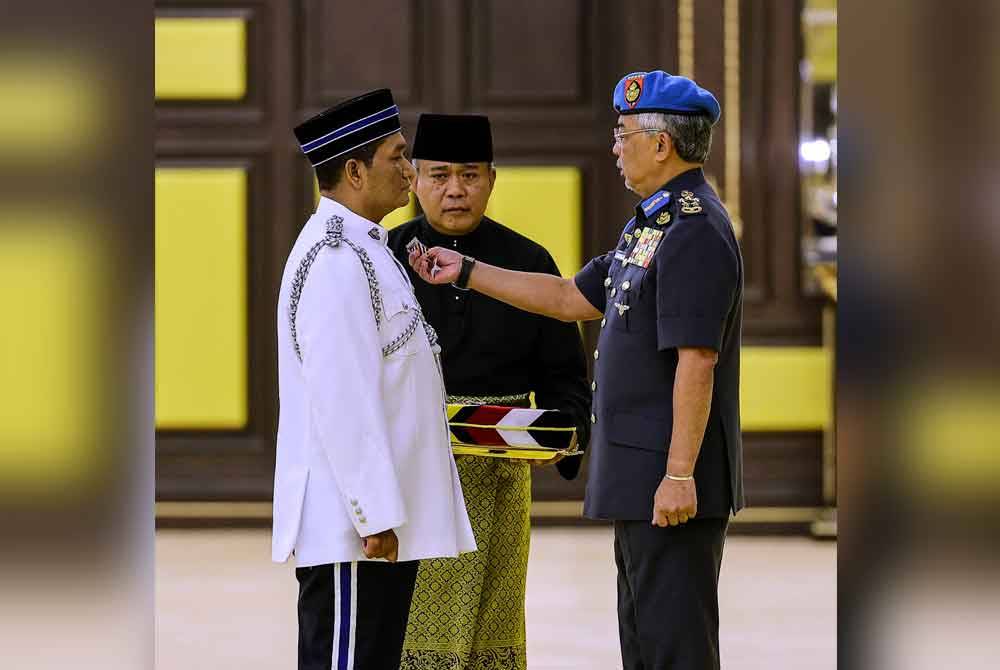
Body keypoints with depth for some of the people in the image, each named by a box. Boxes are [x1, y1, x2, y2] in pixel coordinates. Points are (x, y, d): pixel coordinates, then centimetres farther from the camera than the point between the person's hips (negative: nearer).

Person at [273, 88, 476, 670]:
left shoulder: (365, 250, 17)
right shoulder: (334, 260, -17)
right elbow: (341, 399, -22)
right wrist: (376, 518, -22)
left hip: (381, 515, 10)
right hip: (352, 529, -10)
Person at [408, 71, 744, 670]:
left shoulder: (695, 232, -18)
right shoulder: (652, 223, 16)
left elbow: (696, 363, -23)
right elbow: (574, 299, 23)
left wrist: (679, 475, -25)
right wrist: (467, 272, 22)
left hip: (673, 480, -11)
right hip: (639, 478, 11)